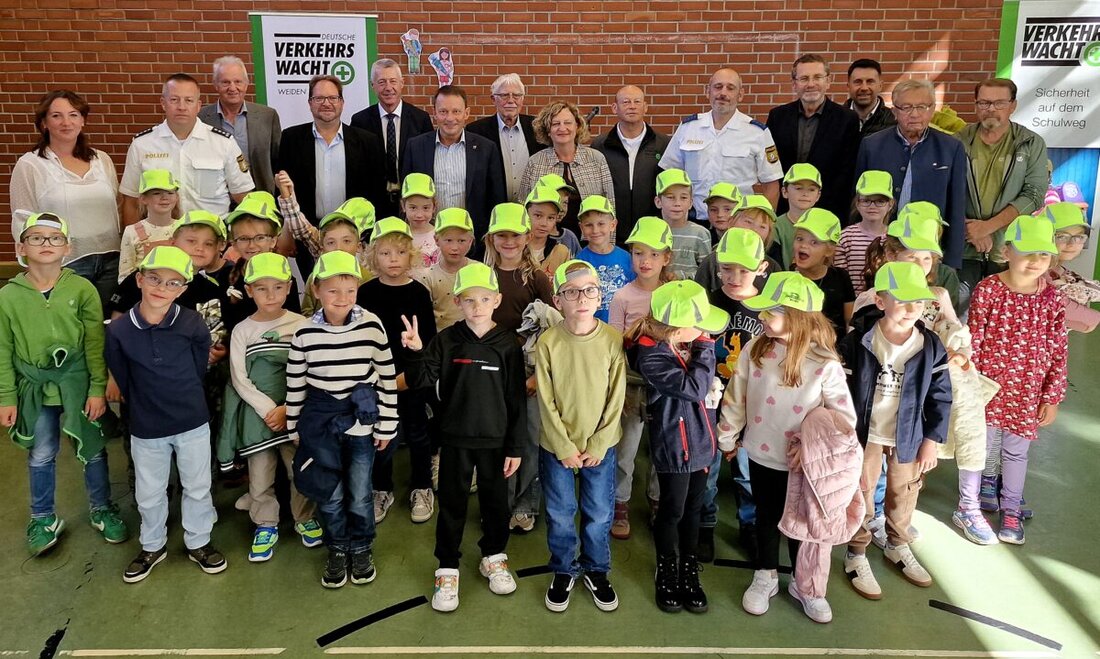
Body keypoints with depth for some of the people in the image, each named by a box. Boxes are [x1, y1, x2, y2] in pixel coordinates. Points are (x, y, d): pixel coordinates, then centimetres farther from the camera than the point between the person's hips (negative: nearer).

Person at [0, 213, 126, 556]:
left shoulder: (83, 289, -10)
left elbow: (95, 344, -7)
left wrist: (97, 388, -8)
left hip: (77, 380, -1)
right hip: (34, 385, 1)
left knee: (92, 449, 10)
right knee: (41, 455, 13)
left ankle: (101, 509, 31)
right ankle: (43, 517, 33)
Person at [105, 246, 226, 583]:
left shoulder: (192, 323, -14)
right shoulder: (118, 330, -12)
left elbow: (200, 368, 0)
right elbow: (122, 379, 0)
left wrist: (186, 401, 6)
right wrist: (144, 407, 6)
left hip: (193, 422, 0)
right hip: (146, 428, 0)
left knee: (197, 488, 15)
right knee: (149, 493, 17)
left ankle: (198, 543, 36)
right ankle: (153, 546, 40)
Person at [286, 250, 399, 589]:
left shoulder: (372, 326, -10)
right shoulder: (305, 333, -7)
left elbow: (387, 377, -3)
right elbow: (295, 385, 3)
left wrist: (386, 425, 0)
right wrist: (295, 427, 7)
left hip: (362, 422, -1)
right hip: (320, 422, 1)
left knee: (359, 494, 8)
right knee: (329, 494, 10)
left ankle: (361, 549, 32)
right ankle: (338, 550, 32)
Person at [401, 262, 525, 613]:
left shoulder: (507, 343, -6)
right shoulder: (446, 341, -5)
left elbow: (517, 399, -3)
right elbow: (422, 380, -9)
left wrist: (516, 446, -3)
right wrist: (417, 353, -29)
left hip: (495, 440, 0)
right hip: (455, 439, 0)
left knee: (496, 502, 15)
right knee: (451, 505, 10)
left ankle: (494, 557, 38)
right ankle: (447, 570, 24)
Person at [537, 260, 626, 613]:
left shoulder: (613, 341, -10)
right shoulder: (548, 342, -11)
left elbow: (616, 400, -5)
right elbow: (546, 402, -8)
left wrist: (598, 446, -8)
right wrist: (565, 448, -10)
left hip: (600, 446, 1)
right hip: (557, 446, 0)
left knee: (600, 514, 12)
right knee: (560, 514, 12)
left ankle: (596, 571, 35)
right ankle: (564, 571, 34)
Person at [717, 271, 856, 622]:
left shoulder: (825, 364, -20)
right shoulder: (754, 349, -12)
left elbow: (844, 417, -13)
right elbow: (735, 397, 0)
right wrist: (727, 438, 8)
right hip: (761, 456, 2)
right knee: (766, 517, 20)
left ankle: (805, 585, 39)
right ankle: (765, 577, 41)